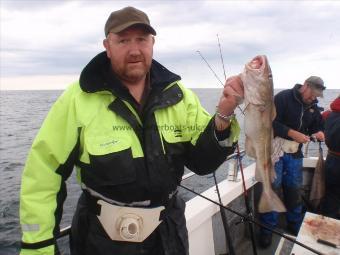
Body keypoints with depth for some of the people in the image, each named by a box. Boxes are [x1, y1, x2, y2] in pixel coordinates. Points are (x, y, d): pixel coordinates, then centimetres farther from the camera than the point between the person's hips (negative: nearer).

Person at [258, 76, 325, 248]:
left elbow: (317, 125, 20)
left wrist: (318, 133, -4)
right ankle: (267, 229, 9)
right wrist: (292, 133, -26)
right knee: (273, 187, -4)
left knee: (294, 189, 12)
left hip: (295, 153, 6)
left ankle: (295, 226, 30)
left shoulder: (313, 106, 10)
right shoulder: (283, 97, -11)